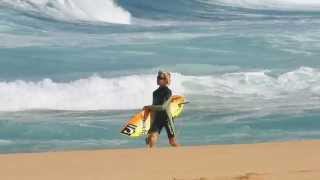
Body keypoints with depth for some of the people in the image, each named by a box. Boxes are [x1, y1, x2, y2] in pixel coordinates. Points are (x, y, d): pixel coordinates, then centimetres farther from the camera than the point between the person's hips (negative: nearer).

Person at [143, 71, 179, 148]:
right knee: (151, 139, -12)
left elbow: (163, 107, -18)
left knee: (172, 142, 2)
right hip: (158, 118, 5)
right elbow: (154, 108, 13)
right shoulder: (155, 92, 10)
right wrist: (152, 122, 9)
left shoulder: (168, 92, -9)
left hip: (167, 118, -5)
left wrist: (149, 107, -13)